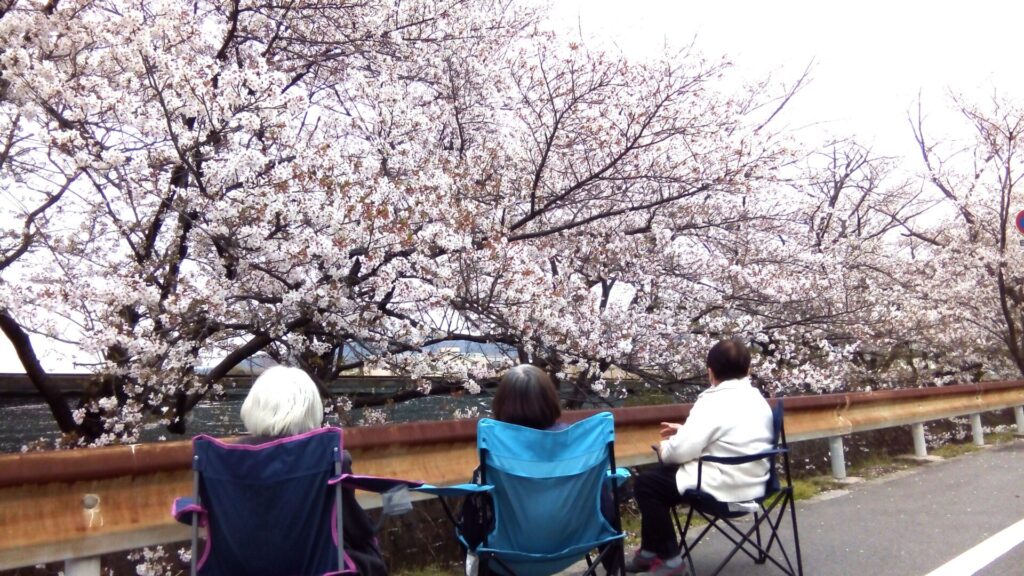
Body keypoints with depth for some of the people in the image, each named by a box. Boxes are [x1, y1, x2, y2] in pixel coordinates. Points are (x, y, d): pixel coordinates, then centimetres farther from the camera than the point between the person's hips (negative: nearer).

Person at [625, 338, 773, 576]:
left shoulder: (714, 402, -20)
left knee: (646, 484, 0)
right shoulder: (757, 399, 9)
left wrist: (664, 449, 0)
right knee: (660, 475, 21)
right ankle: (650, 551, 25)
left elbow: (682, 450, -22)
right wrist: (684, 430, 18)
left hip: (724, 488, -10)